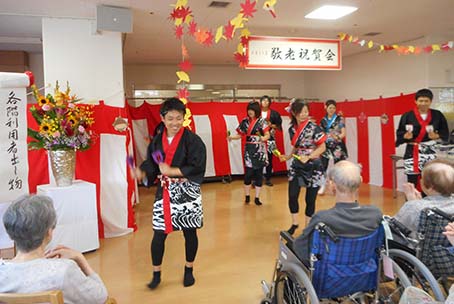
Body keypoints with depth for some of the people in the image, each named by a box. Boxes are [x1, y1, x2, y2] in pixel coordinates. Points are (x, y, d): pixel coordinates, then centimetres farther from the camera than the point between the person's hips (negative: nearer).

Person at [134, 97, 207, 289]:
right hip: (164, 192, 3)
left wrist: (171, 171, -19)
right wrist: (142, 173, -17)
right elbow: (151, 165, 4)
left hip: (187, 193, -2)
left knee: (189, 232, 10)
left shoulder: (193, 140, -10)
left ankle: (189, 270, 31)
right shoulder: (156, 141, 3)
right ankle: (156, 274, 22)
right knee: (159, 234, 4)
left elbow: (198, 167, -16)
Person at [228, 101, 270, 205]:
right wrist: (231, 137, -12)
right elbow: (240, 134, 6)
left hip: (260, 150, -1)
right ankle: (247, 196, 14)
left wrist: (263, 138, -26)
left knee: (259, 173, 3)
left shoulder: (261, 121, -2)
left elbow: (268, 135, -5)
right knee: (248, 173, -3)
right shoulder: (245, 121, 5)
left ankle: (257, 197, 14)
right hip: (249, 149, 1)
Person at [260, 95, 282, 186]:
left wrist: (271, 125, -10)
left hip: (270, 138, 1)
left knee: (269, 159, 4)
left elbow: (279, 126, 5)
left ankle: (268, 178, 15)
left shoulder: (273, 113, 4)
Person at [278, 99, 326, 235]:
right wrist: (288, 156, 0)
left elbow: (322, 147, -11)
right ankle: (294, 223, 23)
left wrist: (308, 157, -23)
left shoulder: (313, 127, -14)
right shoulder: (292, 128, 2)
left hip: (313, 167, -4)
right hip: (297, 166, 4)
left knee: (310, 199, 3)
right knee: (292, 196, -1)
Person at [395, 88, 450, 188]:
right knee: (412, 183, -1)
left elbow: (445, 133, 9)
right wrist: (406, 136, -23)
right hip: (412, 152, -2)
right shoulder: (407, 116, -5)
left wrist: (436, 136, -11)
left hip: (431, 152, 3)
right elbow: (399, 134, -3)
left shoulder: (438, 115, 4)